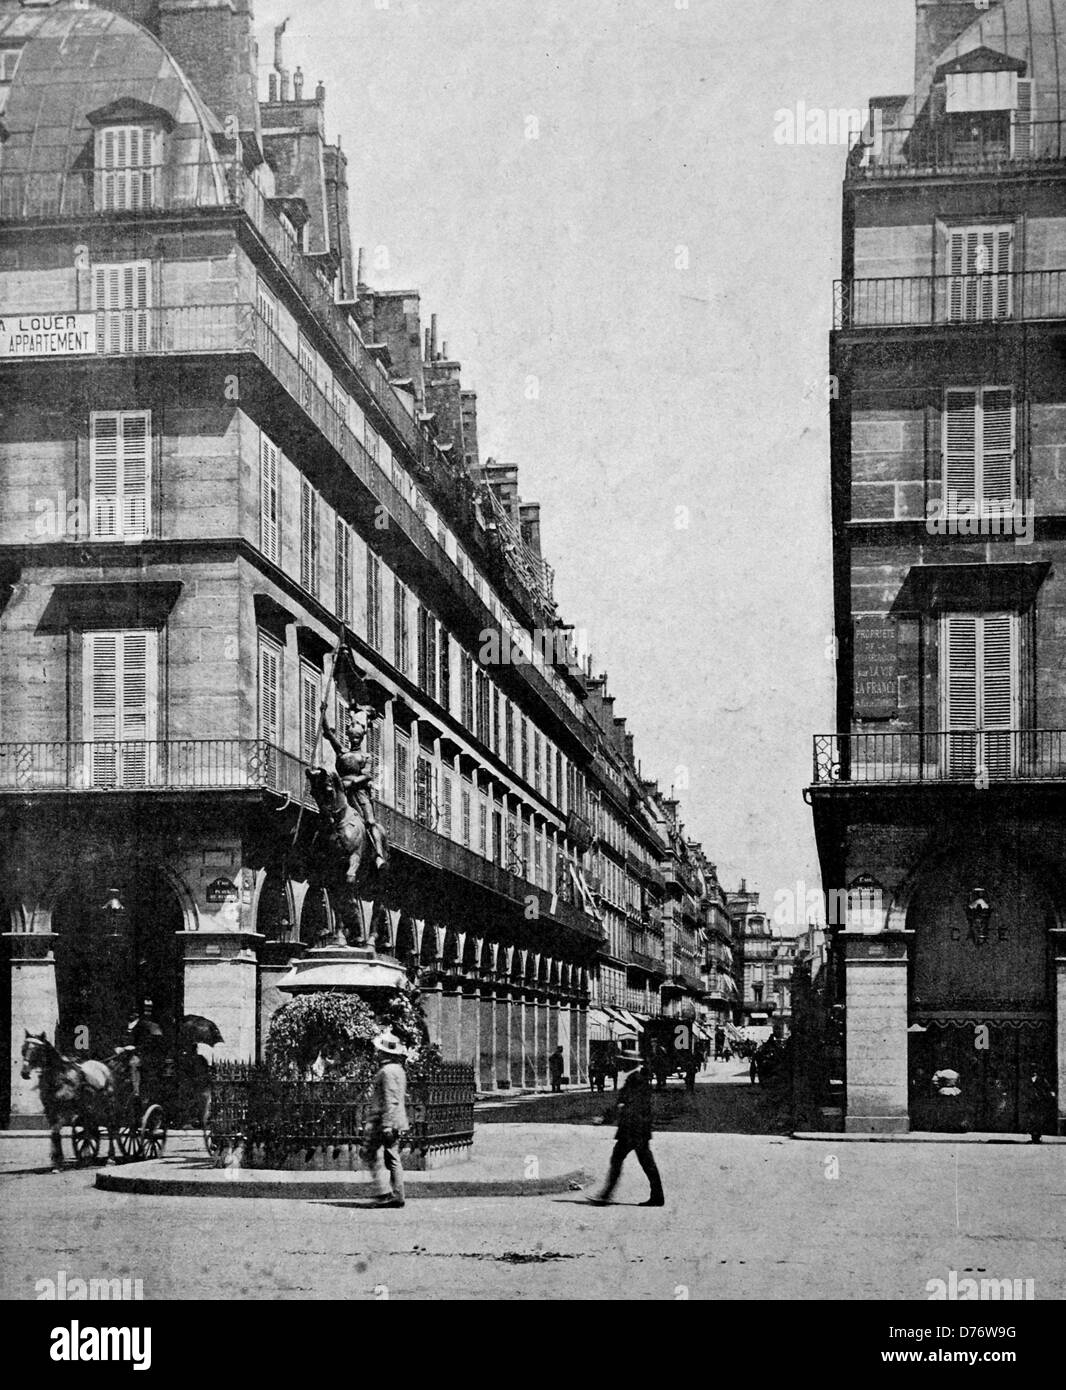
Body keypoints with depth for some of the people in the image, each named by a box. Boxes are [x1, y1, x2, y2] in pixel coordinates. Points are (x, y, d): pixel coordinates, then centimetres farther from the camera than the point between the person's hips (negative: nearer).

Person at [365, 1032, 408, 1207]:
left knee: (376, 1155, -7)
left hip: (386, 1122, -10)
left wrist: (386, 1125, -22)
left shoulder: (388, 1071, -15)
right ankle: (397, 1196, 9)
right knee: (392, 1158, 10)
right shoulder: (398, 1070, 17)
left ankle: (385, 1193, -11)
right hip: (397, 1123, 10)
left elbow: (391, 1101, -20)